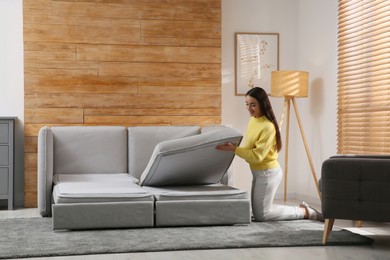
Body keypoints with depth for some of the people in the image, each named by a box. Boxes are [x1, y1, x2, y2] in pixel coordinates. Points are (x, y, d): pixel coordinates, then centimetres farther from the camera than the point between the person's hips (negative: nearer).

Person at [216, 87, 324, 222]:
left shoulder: (268, 126, -23)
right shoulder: (253, 120, 4)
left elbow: (257, 155, -25)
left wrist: (234, 149, -26)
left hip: (268, 172, -9)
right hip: (258, 172, 9)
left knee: (261, 215, -3)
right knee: (258, 211, 16)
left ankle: (304, 212, 7)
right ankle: (301, 208, 23)